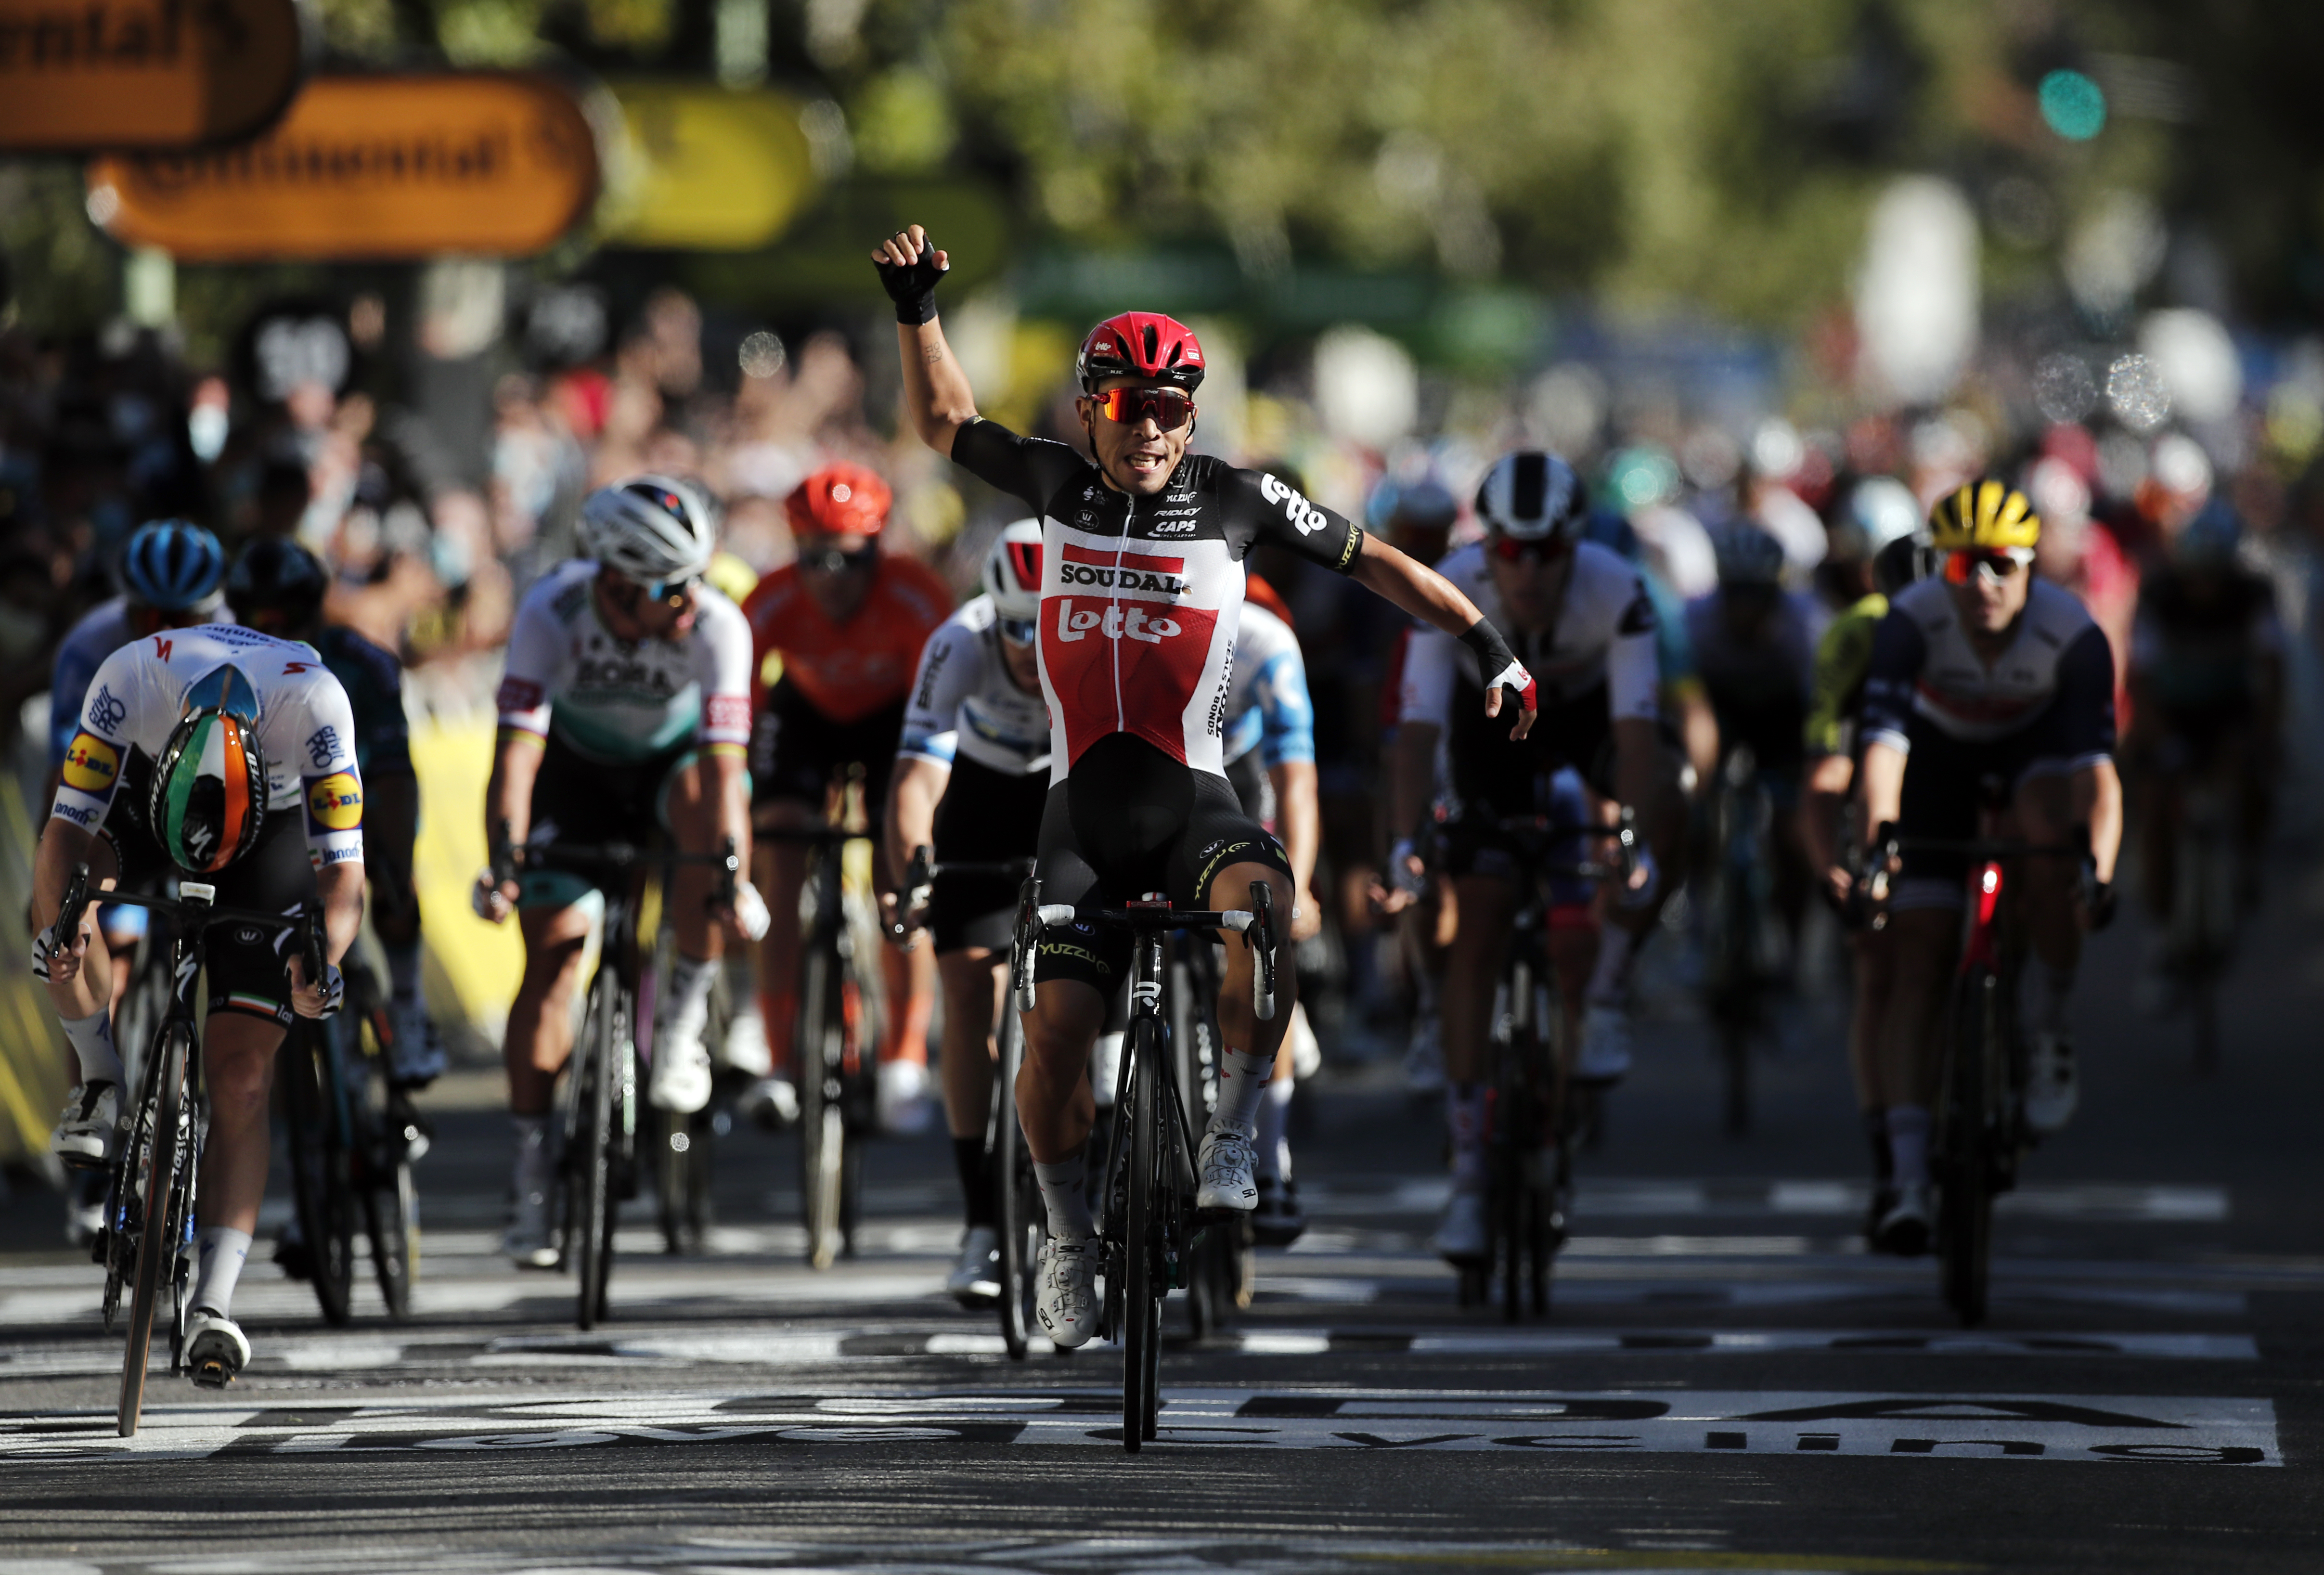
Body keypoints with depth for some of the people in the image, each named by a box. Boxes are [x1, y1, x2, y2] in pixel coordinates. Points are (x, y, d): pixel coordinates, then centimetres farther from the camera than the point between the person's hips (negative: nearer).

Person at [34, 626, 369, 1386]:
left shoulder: (313, 703, -40)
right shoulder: (132, 679, -38)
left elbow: (342, 873, -34)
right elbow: (68, 831, -34)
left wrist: (322, 960, -53)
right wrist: (61, 922, -53)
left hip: (276, 825, -2)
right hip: (146, 798, 2)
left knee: (242, 1078, -11)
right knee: (64, 881, -32)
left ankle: (213, 1306, -11)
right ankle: (100, 1086, -11)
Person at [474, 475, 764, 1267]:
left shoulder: (717, 626, -32)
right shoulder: (553, 613, -31)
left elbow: (724, 759, -37)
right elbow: (518, 747, -36)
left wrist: (730, 877, -48)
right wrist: (503, 859, -48)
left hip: (671, 760, 0)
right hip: (577, 766, 0)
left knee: (711, 800, -35)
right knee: (552, 958, -9)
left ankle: (683, 1019, -20)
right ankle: (532, 1169, 1)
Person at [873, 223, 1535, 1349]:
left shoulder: (1232, 499, 0)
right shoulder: (1059, 485, 5)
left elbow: (1375, 563, 7)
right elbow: (944, 421, 19)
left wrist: (1488, 644, 3)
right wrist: (916, 308, 6)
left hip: (1193, 802, -1)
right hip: (1083, 814, 2)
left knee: (1262, 907, -35)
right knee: (1055, 1029, -11)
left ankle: (1230, 1141, -22)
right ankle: (1069, 1235, 12)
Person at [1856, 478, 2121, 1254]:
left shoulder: (2073, 634, -31)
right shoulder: (1912, 620, -31)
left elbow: (2097, 765, -38)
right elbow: (1884, 738, -40)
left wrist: (2101, 869, -53)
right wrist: (1876, 833, -57)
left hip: (2036, 746, 0)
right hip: (1940, 754, 0)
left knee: (2047, 841, -36)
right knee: (1920, 958, -11)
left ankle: (2049, 1033, -12)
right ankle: (1910, 1183, -12)